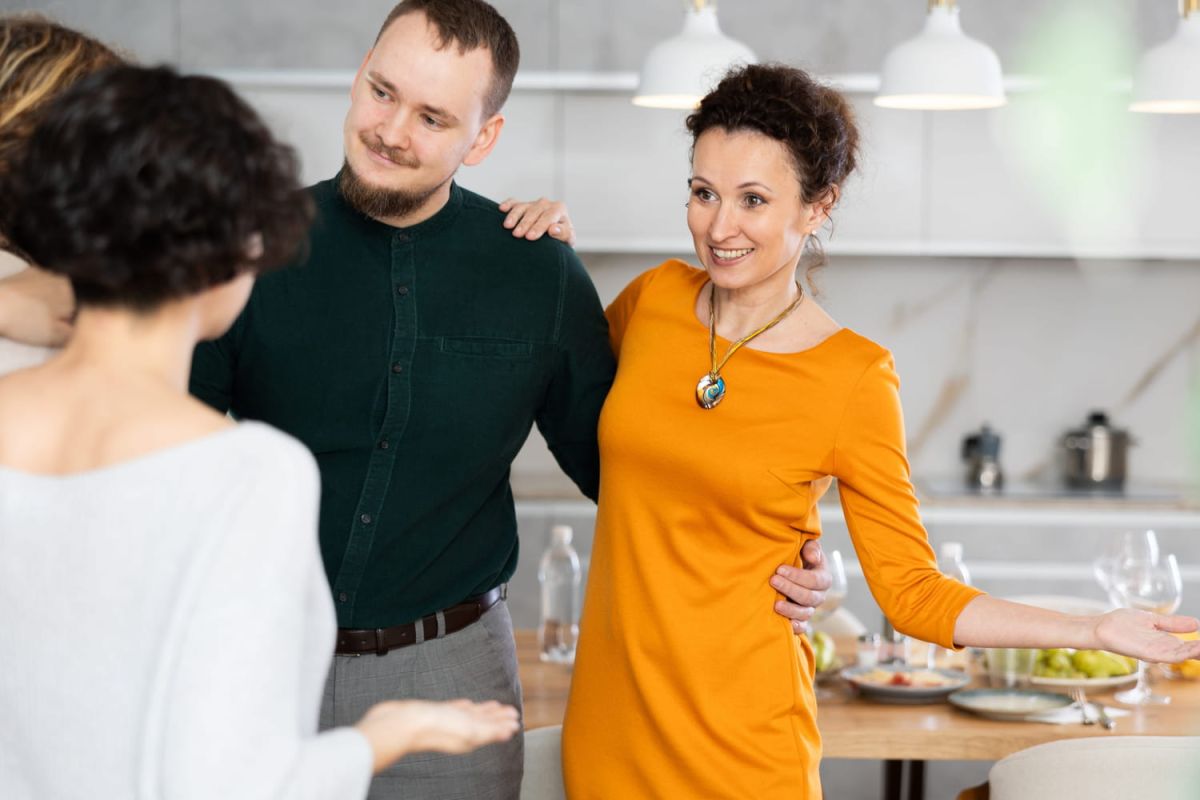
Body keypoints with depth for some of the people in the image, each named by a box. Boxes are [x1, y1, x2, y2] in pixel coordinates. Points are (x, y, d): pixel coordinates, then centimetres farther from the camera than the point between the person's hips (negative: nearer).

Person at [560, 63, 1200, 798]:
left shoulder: (855, 377, -11)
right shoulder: (653, 298, 0)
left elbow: (914, 592, -7)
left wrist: (1096, 630, -17)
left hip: (739, 737, -3)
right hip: (608, 718, 4)